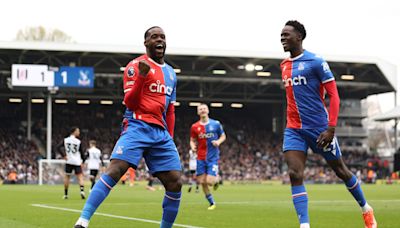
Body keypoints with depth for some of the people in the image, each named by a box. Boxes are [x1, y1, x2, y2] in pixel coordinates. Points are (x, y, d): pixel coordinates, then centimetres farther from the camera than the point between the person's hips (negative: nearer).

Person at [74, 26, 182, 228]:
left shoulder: (171, 73, 21)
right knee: (114, 171, -23)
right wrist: (141, 76, -22)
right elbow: (130, 103, -9)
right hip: (138, 127, -6)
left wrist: (170, 139, 19)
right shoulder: (136, 66, 0)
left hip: (161, 133, 7)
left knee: (175, 183, -2)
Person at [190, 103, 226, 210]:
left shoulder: (216, 124, 0)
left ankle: (216, 180, 24)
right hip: (201, 158, 2)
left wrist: (218, 141, -11)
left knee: (209, 181, -14)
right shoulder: (194, 127, 3)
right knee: (202, 182, 0)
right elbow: (192, 140, 12)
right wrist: (193, 146, -10)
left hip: (213, 157, -2)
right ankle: (212, 203, 16)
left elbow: (223, 136, 10)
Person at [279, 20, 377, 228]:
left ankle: (366, 209, 32)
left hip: (319, 127, -5)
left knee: (340, 170, 10)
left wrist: (331, 128, -19)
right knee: (295, 175, -13)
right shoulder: (284, 65, 10)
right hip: (293, 129, 5)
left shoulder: (315, 62, -11)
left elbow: (333, 95, -12)